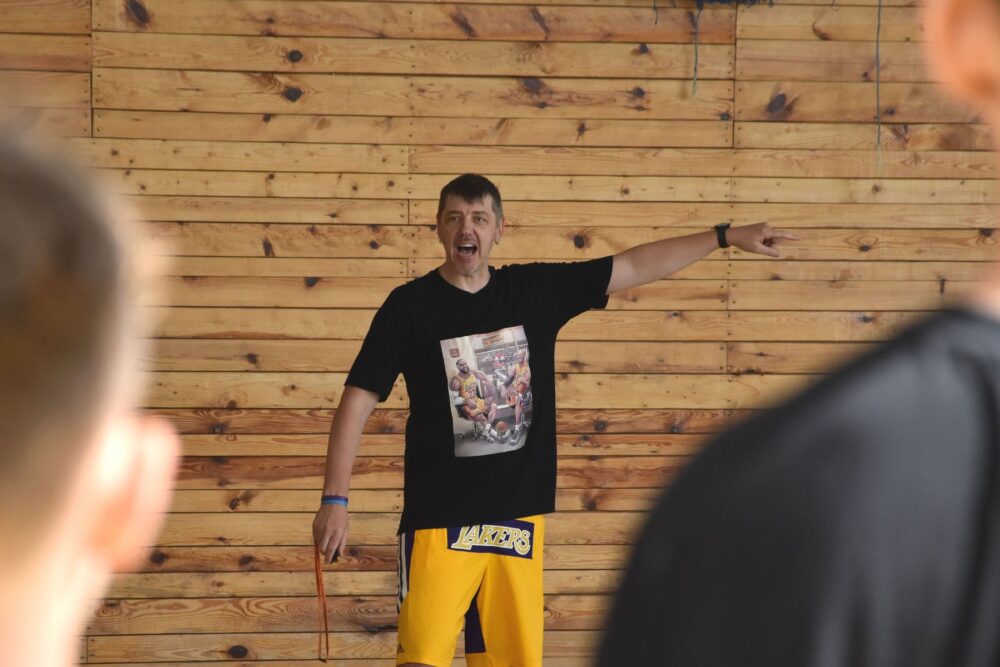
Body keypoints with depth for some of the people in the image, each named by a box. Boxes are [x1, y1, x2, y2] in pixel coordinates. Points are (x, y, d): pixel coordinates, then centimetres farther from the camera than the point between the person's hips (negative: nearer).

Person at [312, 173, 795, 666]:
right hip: (439, 518, -4)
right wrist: (334, 500, -10)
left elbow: (636, 266, 12)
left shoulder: (536, 290, 6)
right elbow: (357, 401, -4)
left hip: (518, 516, 4)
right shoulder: (409, 306, -3)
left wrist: (725, 235, 12)